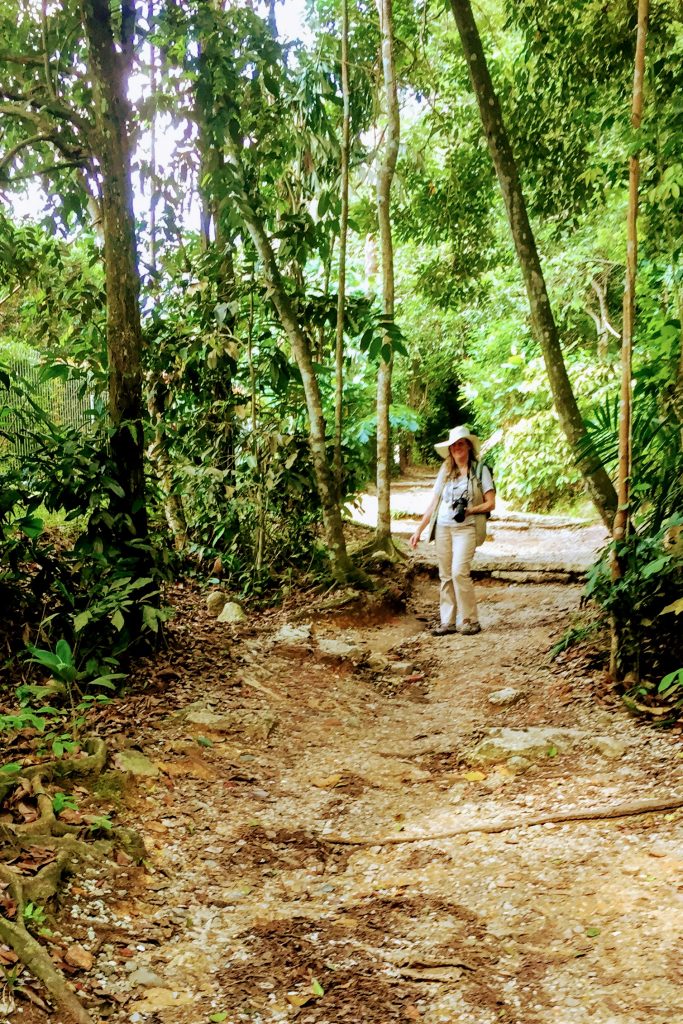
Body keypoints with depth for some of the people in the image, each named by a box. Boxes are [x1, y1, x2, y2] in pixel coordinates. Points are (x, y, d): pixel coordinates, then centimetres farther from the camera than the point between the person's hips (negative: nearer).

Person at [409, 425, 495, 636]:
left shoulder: (480, 470, 2)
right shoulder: (445, 471, 13)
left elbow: (490, 504, 0)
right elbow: (433, 503, 15)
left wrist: (469, 510, -17)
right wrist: (419, 530, 10)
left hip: (466, 528, -4)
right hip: (443, 528, 4)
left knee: (459, 572, -16)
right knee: (445, 576, 4)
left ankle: (470, 620, -5)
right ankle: (447, 621, 10)